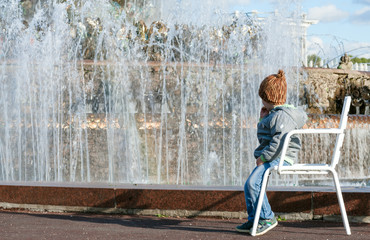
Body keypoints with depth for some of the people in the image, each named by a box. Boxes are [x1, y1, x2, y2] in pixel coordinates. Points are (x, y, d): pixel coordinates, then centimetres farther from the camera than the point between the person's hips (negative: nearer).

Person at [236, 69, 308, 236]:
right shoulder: (273, 114, 20)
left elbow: (279, 142, -26)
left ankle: (267, 218, -16)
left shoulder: (282, 115, -15)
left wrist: (263, 157, -22)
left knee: (253, 183, -24)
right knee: (249, 185, 8)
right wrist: (263, 120, 21)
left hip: (280, 158, -11)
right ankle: (254, 220, 13)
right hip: (270, 158, 11)